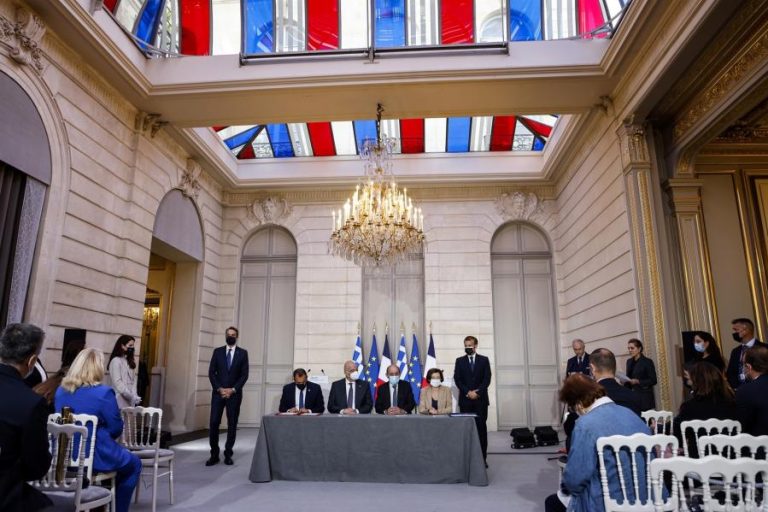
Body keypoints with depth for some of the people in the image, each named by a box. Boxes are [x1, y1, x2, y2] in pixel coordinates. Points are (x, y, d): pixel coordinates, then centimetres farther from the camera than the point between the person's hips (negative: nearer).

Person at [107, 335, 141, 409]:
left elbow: (133, 381, 11)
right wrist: (132, 397, -16)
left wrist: (135, 396, -5)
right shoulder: (116, 361, -8)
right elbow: (118, 383, -14)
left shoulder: (129, 361, 15)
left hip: (130, 400, 7)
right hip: (121, 399, -7)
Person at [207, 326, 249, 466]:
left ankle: (228, 455, 11)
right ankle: (214, 455, 6)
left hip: (234, 394, -1)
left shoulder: (243, 353, 3)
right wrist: (219, 389, -9)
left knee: (232, 424, 3)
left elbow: (244, 375, -1)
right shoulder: (217, 351, 7)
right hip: (218, 392, 1)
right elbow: (211, 372, 2)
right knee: (214, 423, -5)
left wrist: (233, 389, -11)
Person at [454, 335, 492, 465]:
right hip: (465, 399, 1)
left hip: (481, 399, 0)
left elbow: (487, 379, -1)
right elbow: (457, 379, 0)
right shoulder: (459, 361, 8)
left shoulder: (484, 360, 6)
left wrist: (477, 392, -12)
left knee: (481, 427, 0)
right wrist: (468, 392, -12)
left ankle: (482, 457, 5)